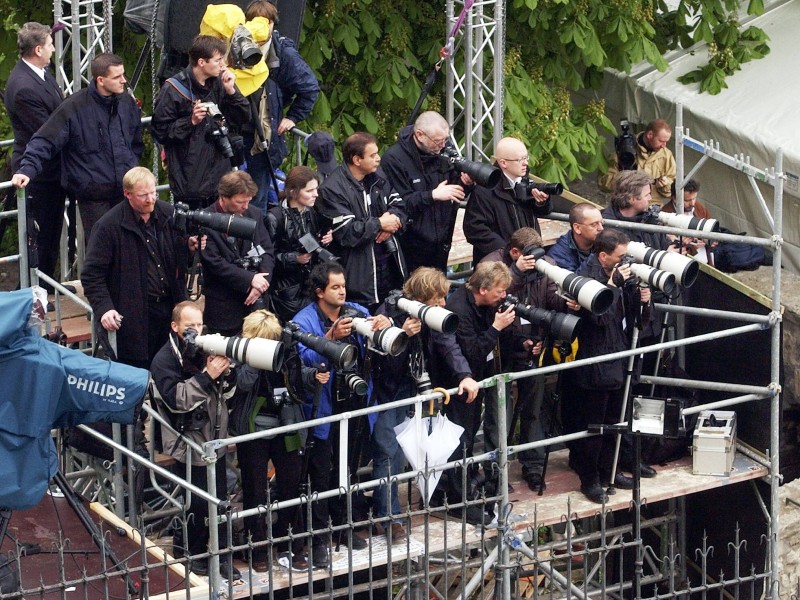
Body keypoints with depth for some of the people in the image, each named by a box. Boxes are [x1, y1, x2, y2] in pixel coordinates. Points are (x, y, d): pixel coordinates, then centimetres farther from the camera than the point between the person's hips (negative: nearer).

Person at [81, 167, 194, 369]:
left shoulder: (168, 215, 5)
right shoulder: (109, 226, -9)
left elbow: (179, 260, 20)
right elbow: (92, 274, -8)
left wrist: (189, 246, -3)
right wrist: (103, 307, -20)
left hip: (169, 306, 4)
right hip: (134, 317, -4)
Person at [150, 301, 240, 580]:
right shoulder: (165, 360, -10)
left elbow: (226, 393, 11)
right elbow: (176, 399, -21)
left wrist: (224, 374, -12)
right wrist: (207, 376, -27)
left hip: (215, 440, 6)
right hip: (188, 445, -6)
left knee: (220, 501, 7)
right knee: (199, 504, -3)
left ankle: (222, 555, 15)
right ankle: (191, 551, 16)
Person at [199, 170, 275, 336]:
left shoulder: (254, 214, 5)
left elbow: (267, 251, 7)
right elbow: (215, 263, -15)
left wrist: (261, 282, -10)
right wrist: (250, 279, -16)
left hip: (256, 301, 4)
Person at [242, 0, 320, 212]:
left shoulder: (284, 53, -8)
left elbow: (310, 87, -1)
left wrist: (292, 118, 0)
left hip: (266, 135, -3)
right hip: (236, 132, 3)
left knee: (257, 200, 3)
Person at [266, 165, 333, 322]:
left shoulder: (311, 214, 9)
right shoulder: (275, 218, -12)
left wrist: (324, 241, 1)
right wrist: (294, 258, -23)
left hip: (310, 284, 6)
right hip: (287, 290, -6)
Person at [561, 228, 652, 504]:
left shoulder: (622, 274, 6)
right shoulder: (587, 277, -18)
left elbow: (636, 317, 15)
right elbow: (599, 316, -29)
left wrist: (642, 300, -6)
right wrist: (613, 284, -29)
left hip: (619, 364, 8)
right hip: (596, 367, -8)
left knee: (613, 422, 19)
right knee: (592, 425, 2)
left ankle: (607, 470, 32)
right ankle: (589, 479, 11)